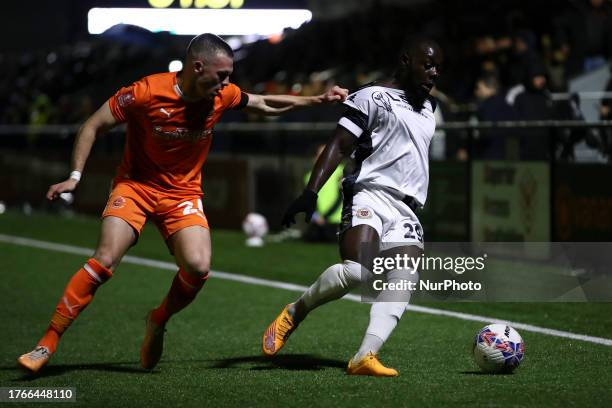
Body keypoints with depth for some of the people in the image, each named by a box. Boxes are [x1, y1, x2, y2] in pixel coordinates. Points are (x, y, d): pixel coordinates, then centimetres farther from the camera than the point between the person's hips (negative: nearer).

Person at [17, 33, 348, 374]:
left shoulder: (223, 96, -6)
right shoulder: (146, 93, -19)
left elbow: (267, 105, 14)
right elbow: (93, 127, -9)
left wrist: (319, 100, 13)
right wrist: (75, 176, -16)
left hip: (184, 193, 3)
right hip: (136, 186, -3)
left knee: (198, 267, -20)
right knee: (105, 260, -22)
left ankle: (158, 321, 10)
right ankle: (47, 345, -15)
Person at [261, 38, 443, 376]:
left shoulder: (428, 108, 26)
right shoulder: (373, 98, 1)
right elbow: (338, 146, -6)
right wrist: (311, 191, -18)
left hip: (405, 210, 7)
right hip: (370, 196, -7)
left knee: (403, 280, -17)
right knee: (355, 272, -27)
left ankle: (364, 356, -27)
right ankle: (293, 314, -4)